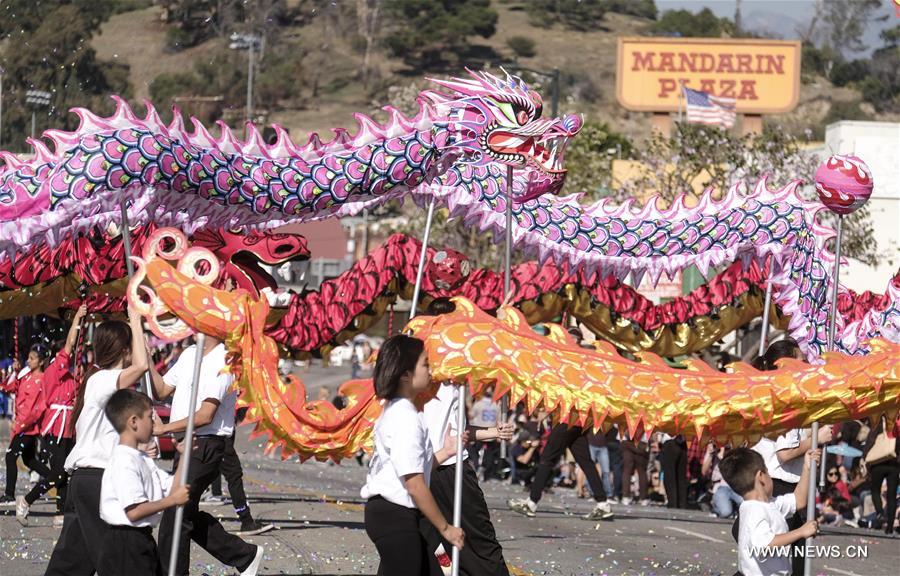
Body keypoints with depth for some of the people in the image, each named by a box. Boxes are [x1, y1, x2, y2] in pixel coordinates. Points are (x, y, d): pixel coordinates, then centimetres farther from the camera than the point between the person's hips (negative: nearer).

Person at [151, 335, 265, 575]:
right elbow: (161, 391, 15)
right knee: (187, 514, 14)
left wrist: (165, 428, -19)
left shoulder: (221, 362, -15)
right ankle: (245, 555, 25)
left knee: (175, 515, -7)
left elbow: (205, 415, -20)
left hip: (206, 445, -9)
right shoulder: (189, 355, 13)